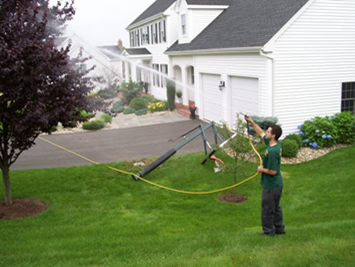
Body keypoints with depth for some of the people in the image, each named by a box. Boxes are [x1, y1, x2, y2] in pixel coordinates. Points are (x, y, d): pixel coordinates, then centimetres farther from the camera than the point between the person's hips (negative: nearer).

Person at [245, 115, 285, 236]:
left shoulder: (272, 151, -30)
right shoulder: (276, 144, -1)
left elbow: (272, 171, -28)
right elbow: (261, 133, 12)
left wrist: (261, 169, -11)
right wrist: (251, 122, 7)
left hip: (271, 186, -9)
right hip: (277, 184, 9)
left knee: (267, 209, 9)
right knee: (276, 208, 23)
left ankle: (268, 231, 23)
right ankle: (279, 229, 36)